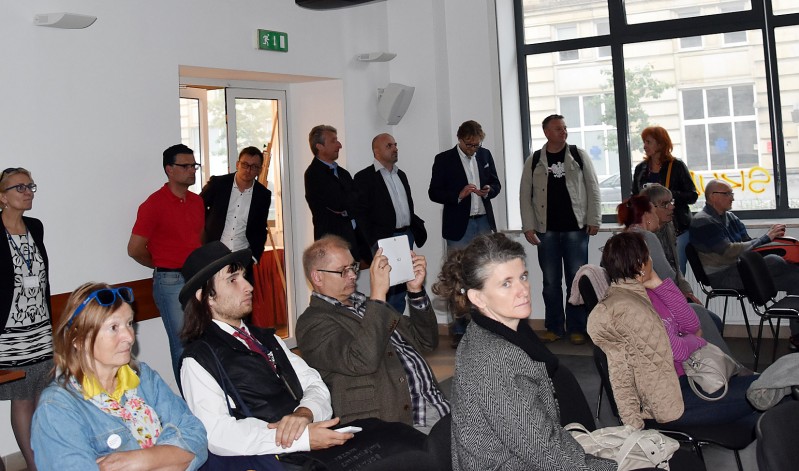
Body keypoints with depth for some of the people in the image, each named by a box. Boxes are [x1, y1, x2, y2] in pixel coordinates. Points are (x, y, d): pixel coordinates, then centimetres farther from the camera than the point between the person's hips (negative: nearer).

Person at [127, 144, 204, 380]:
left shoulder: (197, 201, 11)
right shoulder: (155, 204, -10)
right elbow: (135, 249, -9)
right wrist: (162, 265, 5)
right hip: (170, 282, -6)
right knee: (183, 345, -2)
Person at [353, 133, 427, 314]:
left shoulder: (401, 175, 18)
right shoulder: (364, 177, -5)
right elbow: (361, 213, -10)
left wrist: (416, 228, 7)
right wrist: (373, 243, -16)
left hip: (406, 236, 7)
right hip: (384, 239, -7)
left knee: (401, 287, 11)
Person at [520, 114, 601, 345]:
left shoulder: (579, 156, 4)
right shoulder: (534, 161, 5)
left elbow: (592, 188, 4)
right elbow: (525, 195, 5)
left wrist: (594, 220, -2)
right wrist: (528, 227, -2)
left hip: (575, 228, -1)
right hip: (546, 230, 1)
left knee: (576, 280, 1)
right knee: (550, 281, 6)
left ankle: (577, 328, 10)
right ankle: (554, 327, 16)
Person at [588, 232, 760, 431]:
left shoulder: (645, 293, 9)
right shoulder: (627, 308, -19)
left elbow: (692, 326, 3)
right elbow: (677, 350, -16)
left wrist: (658, 284, -2)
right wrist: (697, 340, 4)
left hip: (685, 378, 9)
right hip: (671, 400, -9)